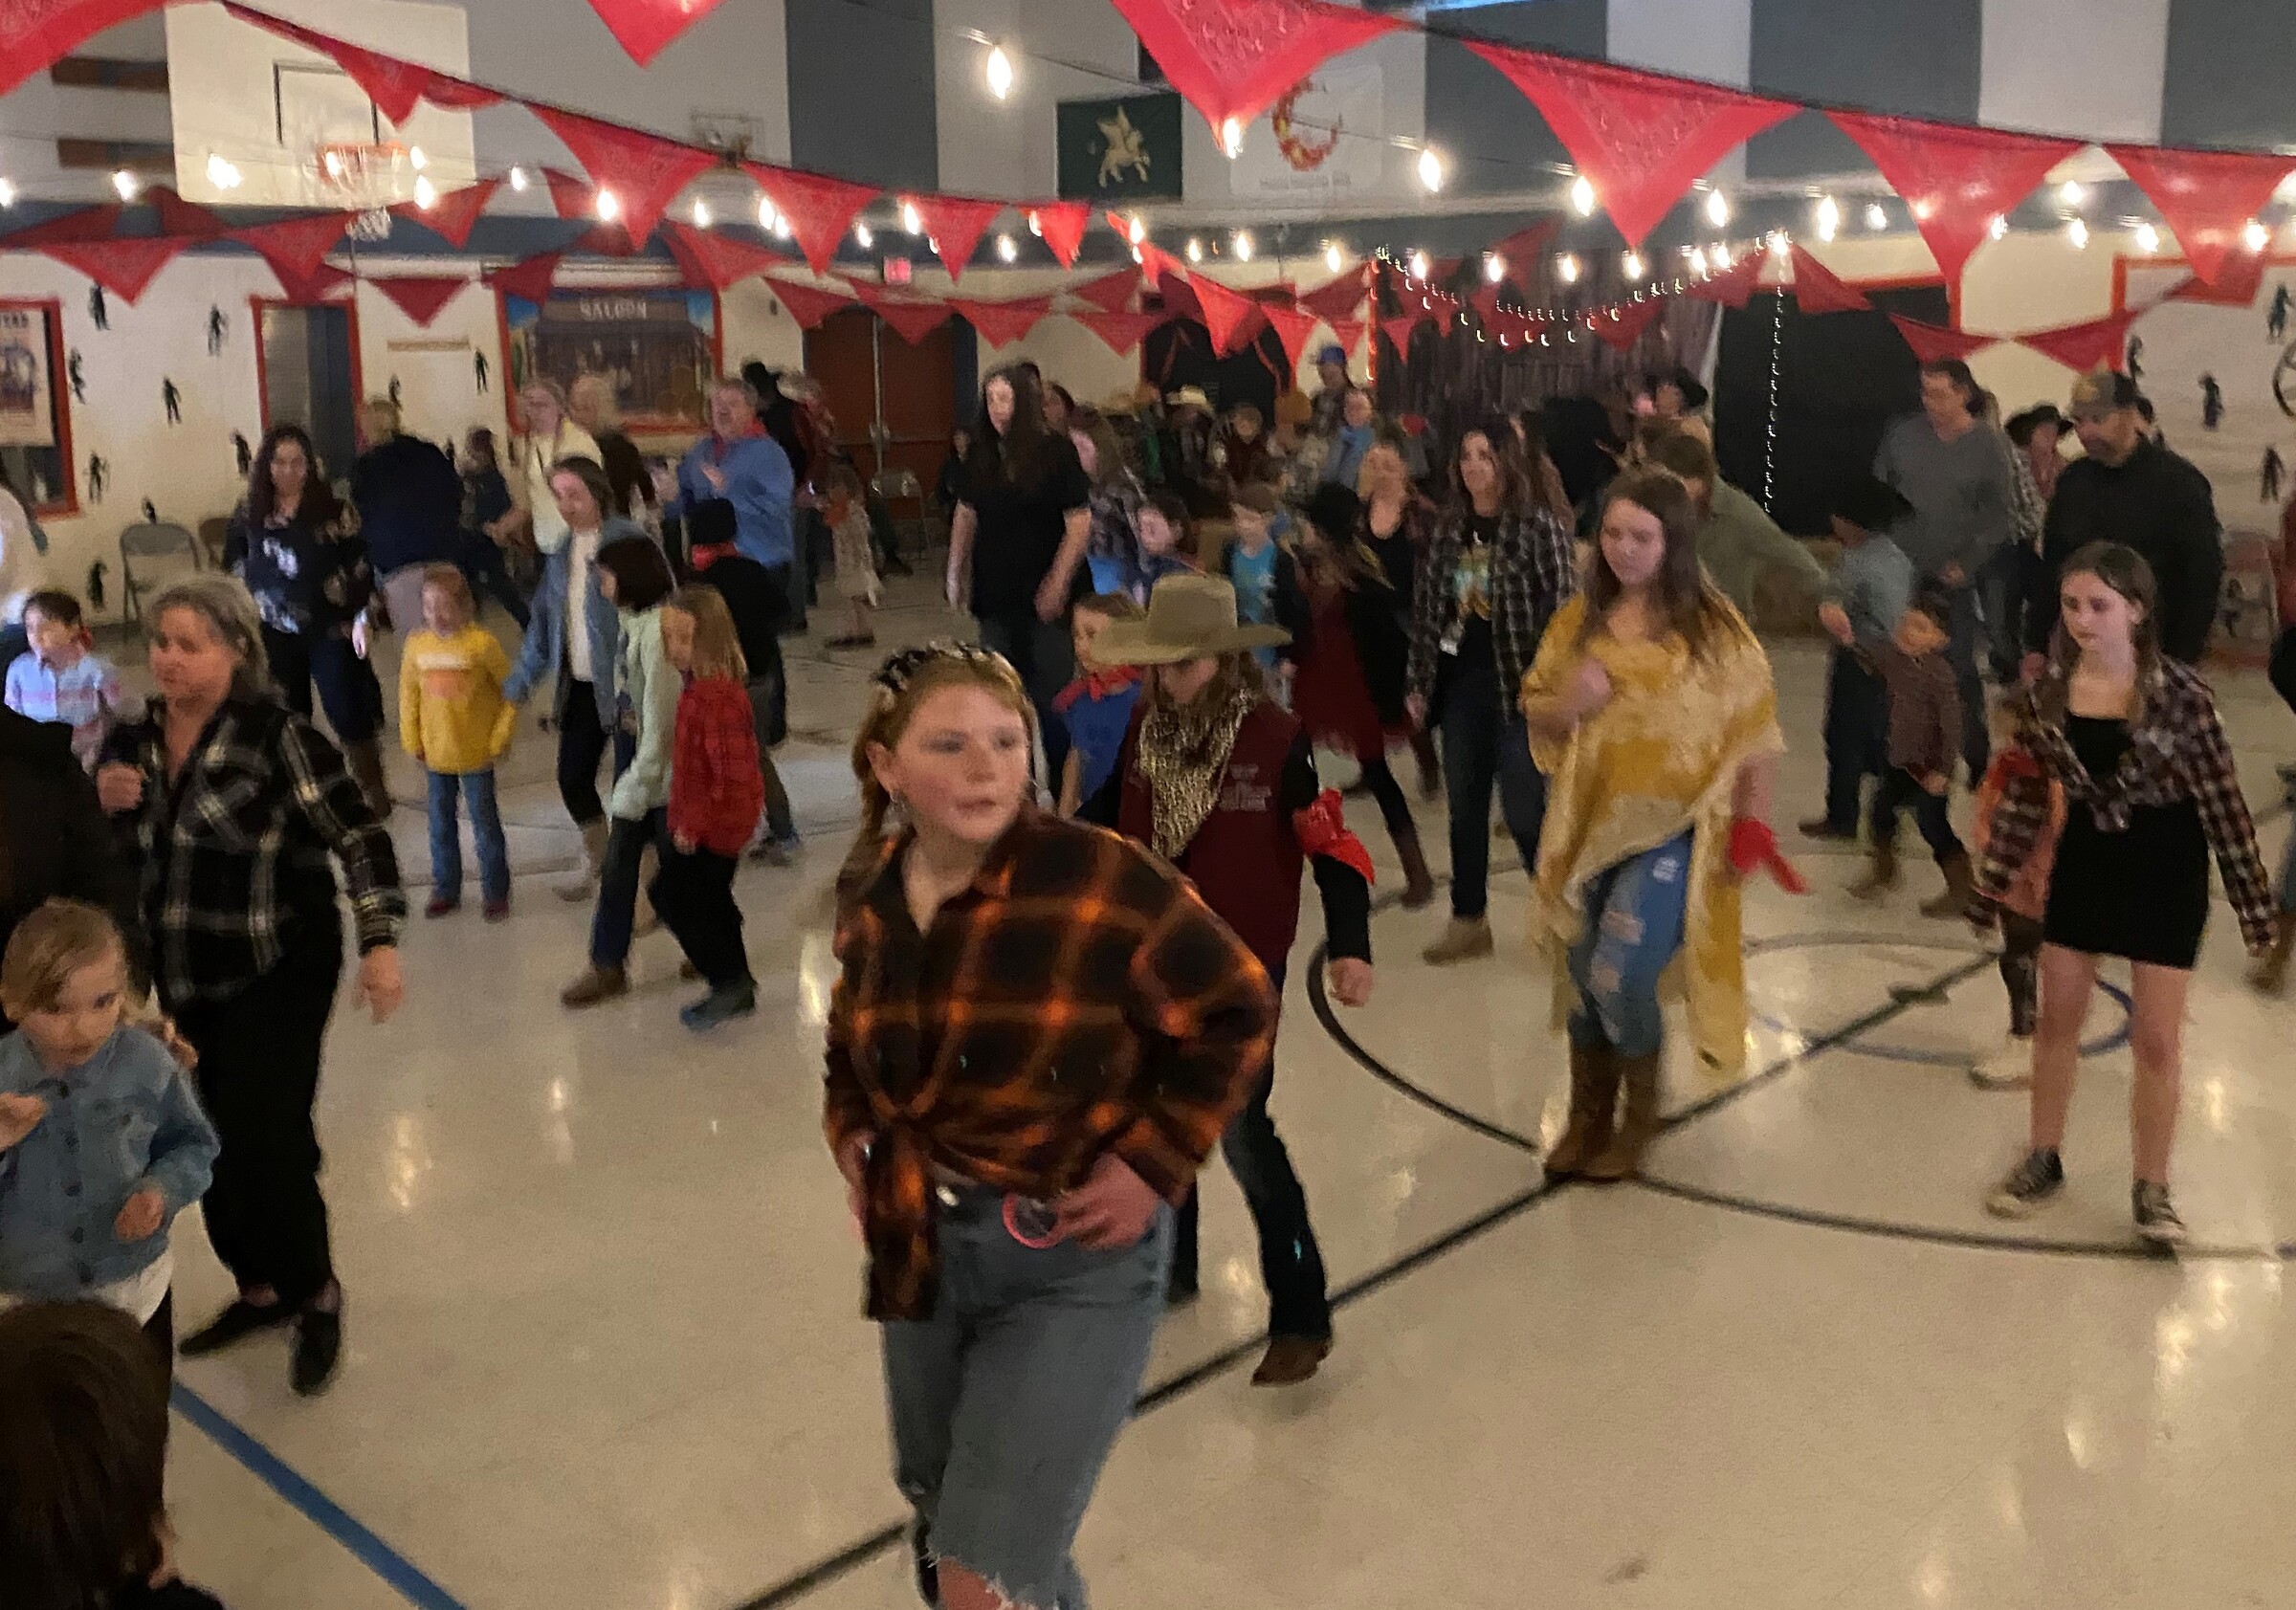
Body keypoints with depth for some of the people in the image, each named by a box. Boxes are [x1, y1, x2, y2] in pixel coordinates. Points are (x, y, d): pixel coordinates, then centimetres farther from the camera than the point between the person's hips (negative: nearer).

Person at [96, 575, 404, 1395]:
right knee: (214, 1142, 14)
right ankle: (261, 1287, 34)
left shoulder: (278, 736, -16)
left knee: (268, 1142, -7)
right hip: (183, 982, 6)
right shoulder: (132, 743, 3)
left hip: (277, 977, -6)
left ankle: (315, 1295, 17)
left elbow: (359, 837, -15)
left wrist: (380, 941, -24)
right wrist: (102, 806, -9)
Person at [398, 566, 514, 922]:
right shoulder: (416, 645, -5)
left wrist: (500, 738, -8)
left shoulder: (481, 643, -16)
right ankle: (445, 889, 29)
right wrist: (413, 743, 4)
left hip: (476, 755, -4)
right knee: (441, 826, 15)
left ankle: (495, 892, 22)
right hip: (435, 754, 4)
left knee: (485, 825, 9)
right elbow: (408, 696, 5)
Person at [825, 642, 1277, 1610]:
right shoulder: (869, 893, -2)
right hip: (920, 1253, 6)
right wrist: (851, 1138, 1)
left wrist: (1153, 1161, -15)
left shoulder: (1098, 880, -21)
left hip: (1074, 1266, -6)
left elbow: (1236, 1013, -11)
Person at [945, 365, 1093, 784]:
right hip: (995, 593, 5)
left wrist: (1058, 584, -16)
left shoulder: (1056, 452, -8)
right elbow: (966, 517, 16)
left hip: (1045, 597, -5)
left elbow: (1080, 524, -11)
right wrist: (956, 572, 11)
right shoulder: (981, 457, 6)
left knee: (1051, 698, -1)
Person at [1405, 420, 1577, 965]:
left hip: (1518, 686, -5)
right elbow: (1426, 605, 11)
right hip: (1459, 685, 6)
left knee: (1524, 812, -2)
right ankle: (1468, 921, 25)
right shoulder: (1449, 528, 7)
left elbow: (1563, 608, -11)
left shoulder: (1538, 526, -9)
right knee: (1465, 807, 12)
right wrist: (1417, 683, 9)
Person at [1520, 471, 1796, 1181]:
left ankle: (1640, 1114, 11)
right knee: (1581, 977, 9)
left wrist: (1752, 823, -7)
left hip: (1673, 826, -4)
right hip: (1589, 822, 4)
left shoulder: (1712, 625, -6)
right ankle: (1588, 1116, 30)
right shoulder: (1579, 619, 5)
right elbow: (1535, 713, 11)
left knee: (1620, 978, -15)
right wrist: (1565, 705, -11)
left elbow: (1754, 730, -3)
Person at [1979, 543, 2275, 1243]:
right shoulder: (2047, 690, -9)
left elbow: (2222, 798, -13)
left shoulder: (2180, 692, -19)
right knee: (2058, 1019, 13)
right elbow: (2025, 790, 3)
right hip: (2084, 859, 3)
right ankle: (2043, 1160, 31)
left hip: (2165, 870, -3)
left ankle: (2151, 1191, 20)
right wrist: (1994, 873, 6)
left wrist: (2252, 897, -9)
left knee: (2157, 1040, 3)